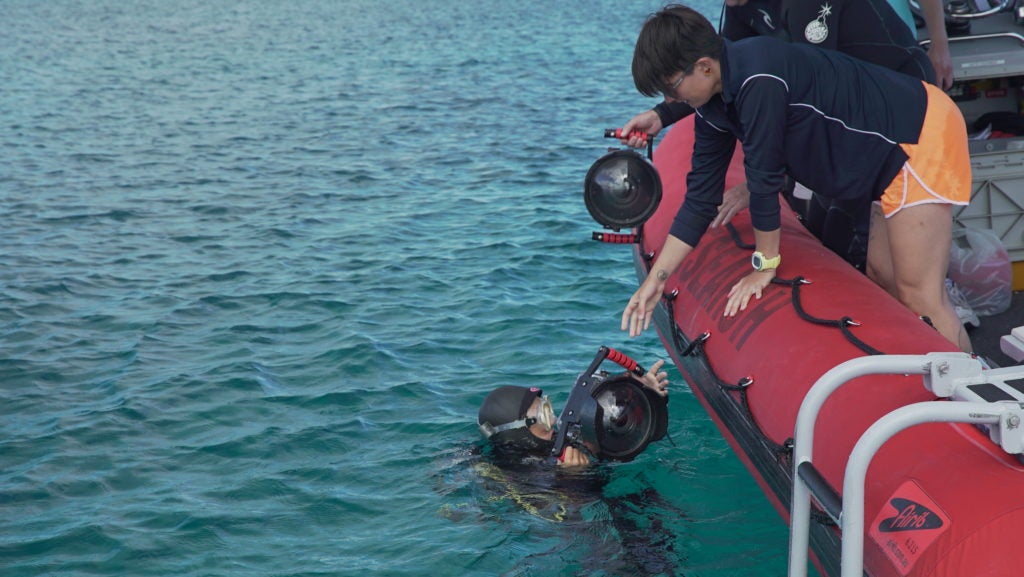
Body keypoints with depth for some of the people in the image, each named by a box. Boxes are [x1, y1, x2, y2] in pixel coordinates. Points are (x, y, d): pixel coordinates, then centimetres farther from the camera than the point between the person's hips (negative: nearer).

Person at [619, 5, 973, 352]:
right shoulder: (713, 108, 3)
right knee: (882, 279, 14)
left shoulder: (759, 79, -28)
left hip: (923, 133, -10)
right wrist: (656, 280, 7)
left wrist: (765, 265, -11)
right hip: (891, 153, 10)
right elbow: (701, 195, 8)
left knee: (918, 295, -11)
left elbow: (764, 176, -23)